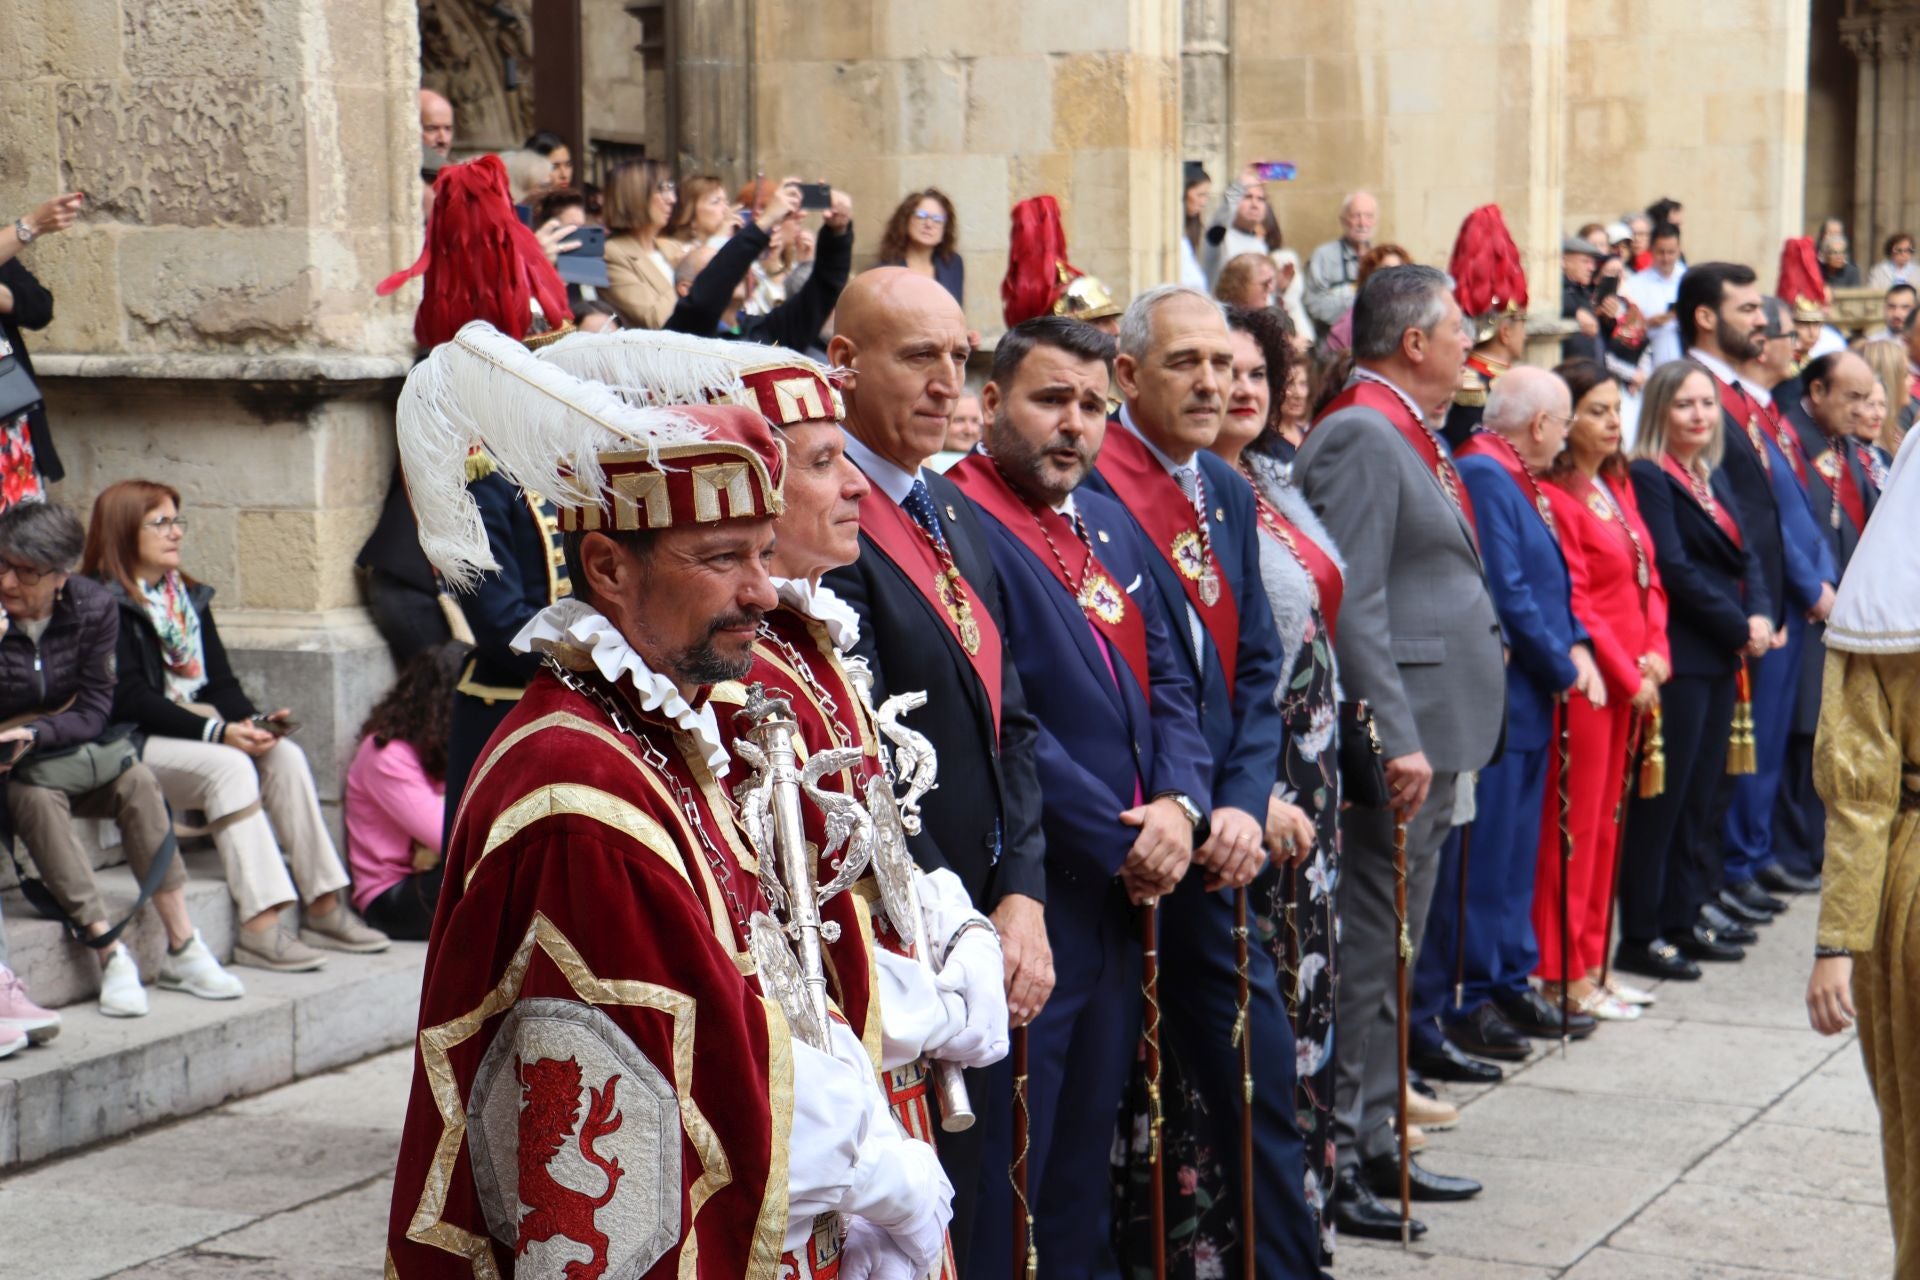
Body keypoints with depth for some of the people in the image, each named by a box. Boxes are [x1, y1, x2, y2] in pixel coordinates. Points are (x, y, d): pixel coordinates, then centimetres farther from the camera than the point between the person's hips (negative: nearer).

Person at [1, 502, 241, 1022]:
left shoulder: (92, 608, -8)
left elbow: (94, 710, -7)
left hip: (65, 754, 3)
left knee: (135, 780, -24)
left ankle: (182, 948, -23)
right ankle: (109, 953, -35)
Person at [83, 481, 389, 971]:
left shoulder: (189, 597, 18)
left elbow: (220, 681, 14)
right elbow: (129, 699, -16)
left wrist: (251, 720, -9)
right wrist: (218, 732, -24)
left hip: (196, 729, 7)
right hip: (132, 745, -7)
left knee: (284, 754, -18)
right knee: (229, 767, -32)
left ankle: (324, 907, -19)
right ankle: (259, 928, -35)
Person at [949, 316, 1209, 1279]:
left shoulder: (1110, 524, 14)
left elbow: (1165, 678, 13)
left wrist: (1177, 801, -6)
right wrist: (1120, 840, -15)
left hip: (1122, 887, 8)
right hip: (1032, 891, -8)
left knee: (1087, 1139, 18)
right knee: (1012, 1163, 0)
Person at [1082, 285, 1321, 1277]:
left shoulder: (1226, 492, 13)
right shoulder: (1091, 489, -11)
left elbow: (1254, 666, 12)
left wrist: (1246, 802, -3)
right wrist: (1200, 817, -16)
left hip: (1224, 832, 7)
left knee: (1245, 1073, 8)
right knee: (1256, 1062, -4)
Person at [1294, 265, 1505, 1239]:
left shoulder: (1404, 436, 17)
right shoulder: (1360, 436, -15)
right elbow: (1350, 605, -21)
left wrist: (1432, 738, 19)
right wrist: (1396, 738, -24)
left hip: (1431, 734, 11)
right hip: (1396, 740, -11)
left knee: (1394, 949, 16)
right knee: (1370, 950, -5)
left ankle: (1376, 1142, 26)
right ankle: (1333, 1159, 2)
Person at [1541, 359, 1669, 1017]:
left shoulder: (1618, 485, 14)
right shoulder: (1555, 496, -14)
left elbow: (1648, 577, 14)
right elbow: (1574, 603, -17)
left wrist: (1657, 653, 0)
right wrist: (1629, 676, -14)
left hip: (1635, 679, 9)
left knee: (1606, 821, 13)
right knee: (1575, 824, -2)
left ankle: (1594, 960, 22)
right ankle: (1563, 972, 5)